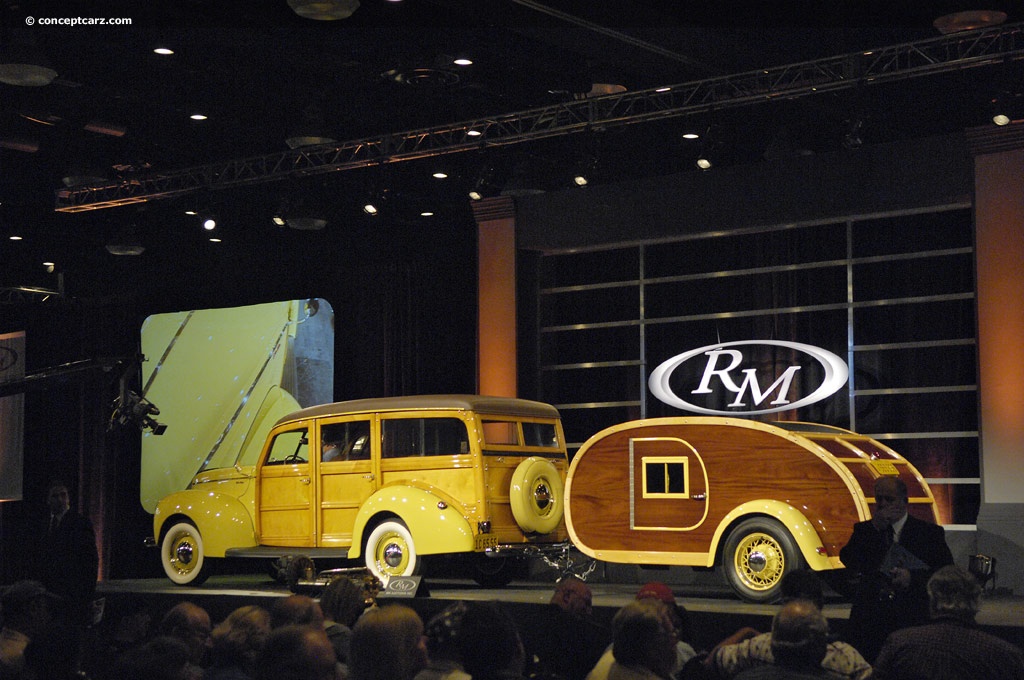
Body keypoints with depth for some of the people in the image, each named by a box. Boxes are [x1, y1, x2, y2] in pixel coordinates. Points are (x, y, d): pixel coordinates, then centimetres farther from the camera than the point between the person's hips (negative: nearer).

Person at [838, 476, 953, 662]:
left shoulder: (929, 532, 8)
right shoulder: (864, 530, 13)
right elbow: (849, 561, -4)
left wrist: (912, 577, -13)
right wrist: (875, 527, -8)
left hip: (912, 621, -1)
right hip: (868, 622, 1)